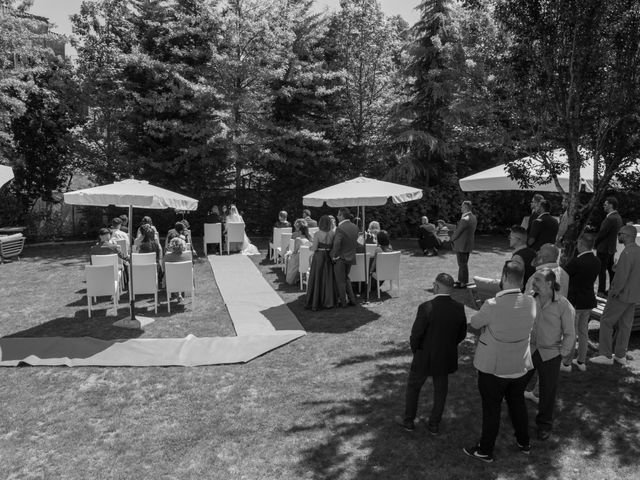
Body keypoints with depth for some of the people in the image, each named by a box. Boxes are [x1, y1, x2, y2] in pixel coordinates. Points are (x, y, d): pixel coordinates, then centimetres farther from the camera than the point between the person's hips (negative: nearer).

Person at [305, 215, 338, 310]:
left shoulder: (317, 234, -13)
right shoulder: (333, 234, -3)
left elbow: (315, 248, -14)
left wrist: (310, 248, 7)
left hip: (319, 257, -3)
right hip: (329, 257, 3)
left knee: (317, 279, 5)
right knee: (328, 279, 11)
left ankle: (314, 303, 9)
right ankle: (328, 301, 16)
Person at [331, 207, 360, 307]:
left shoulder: (340, 229, -21)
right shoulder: (355, 227, 1)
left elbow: (336, 244, -26)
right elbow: (355, 242, 8)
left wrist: (335, 256, -12)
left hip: (340, 258, -7)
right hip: (351, 257, 7)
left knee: (340, 281, 7)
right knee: (346, 278, 23)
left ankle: (343, 302, 16)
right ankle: (352, 299, 24)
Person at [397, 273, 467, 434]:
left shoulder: (426, 307, -27)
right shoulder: (459, 308, -12)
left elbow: (415, 336, -20)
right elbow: (462, 334, 0)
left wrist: (415, 351, 0)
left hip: (425, 358, -4)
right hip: (446, 358, 4)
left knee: (413, 387, 20)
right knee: (440, 391, 22)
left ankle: (409, 421, 34)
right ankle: (434, 424, 36)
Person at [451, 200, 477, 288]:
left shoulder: (464, 219, -24)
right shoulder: (473, 217, 6)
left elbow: (457, 232, -16)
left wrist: (452, 238, 3)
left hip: (461, 245, -9)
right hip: (468, 244, 9)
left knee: (463, 264, 1)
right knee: (463, 264, 19)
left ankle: (463, 283, 10)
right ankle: (460, 280, 31)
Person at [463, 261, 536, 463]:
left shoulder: (492, 306, -28)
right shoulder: (531, 303, -13)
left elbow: (474, 323, -11)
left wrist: (482, 309, 7)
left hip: (494, 368, -4)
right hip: (520, 365, 5)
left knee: (491, 408, 13)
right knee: (517, 403, 26)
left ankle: (485, 451, 31)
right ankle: (524, 442, 47)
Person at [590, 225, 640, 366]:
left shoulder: (627, 253, -21)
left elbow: (621, 276, -23)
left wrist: (614, 292, -14)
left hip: (621, 295, -8)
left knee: (606, 322, 2)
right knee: (625, 324, 15)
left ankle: (606, 355, 4)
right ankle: (620, 355, 24)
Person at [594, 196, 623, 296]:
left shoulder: (610, 218, -22)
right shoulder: (618, 217, 8)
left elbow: (602, 233, -21)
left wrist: (594, 243, -6)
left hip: (603, 248, -9)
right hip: (611, 248, 9)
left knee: (602, 270, -1)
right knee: (611, 269, 16)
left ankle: (601, 291, 5)